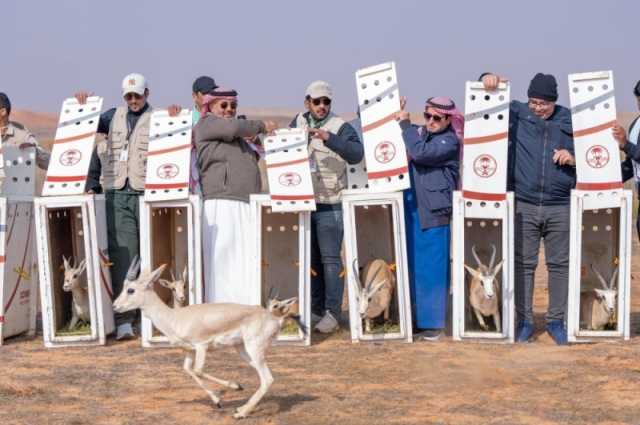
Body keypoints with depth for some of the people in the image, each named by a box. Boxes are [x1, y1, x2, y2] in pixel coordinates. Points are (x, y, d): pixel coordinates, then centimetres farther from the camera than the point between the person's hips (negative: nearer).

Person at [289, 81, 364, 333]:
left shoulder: (340, 127, -8)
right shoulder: (298, 123, 9)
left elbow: (356, 154, -25)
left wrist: (328, 138, -35)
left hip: (330, 204, -5)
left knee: (330, 258, -8)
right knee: (311, 259, 12)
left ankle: (333, 313, -6)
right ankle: (315, 309, 21)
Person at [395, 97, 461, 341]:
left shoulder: (449, 142, -7)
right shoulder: (417, 133, 13)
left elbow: (420, 153, -21)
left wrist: (405, 124, -12)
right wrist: (395, 117, 4)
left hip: (433, 213, -6)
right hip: (409, 210, 6)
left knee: (432, 269, -2)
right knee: (410, 266, 11)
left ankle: (432, 323, 7)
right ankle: (412, 319, 21)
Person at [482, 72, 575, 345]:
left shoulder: (570, 122, 4)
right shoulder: (516, 114, 2)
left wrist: (573, 159, -9)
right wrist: (488, 80, -12)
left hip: (561, 207, 0)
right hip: (524, 205, 0)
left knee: (559, 264, 6)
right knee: (523, 263, 4)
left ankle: (556, 321, 17)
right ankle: (524, 321, 14)